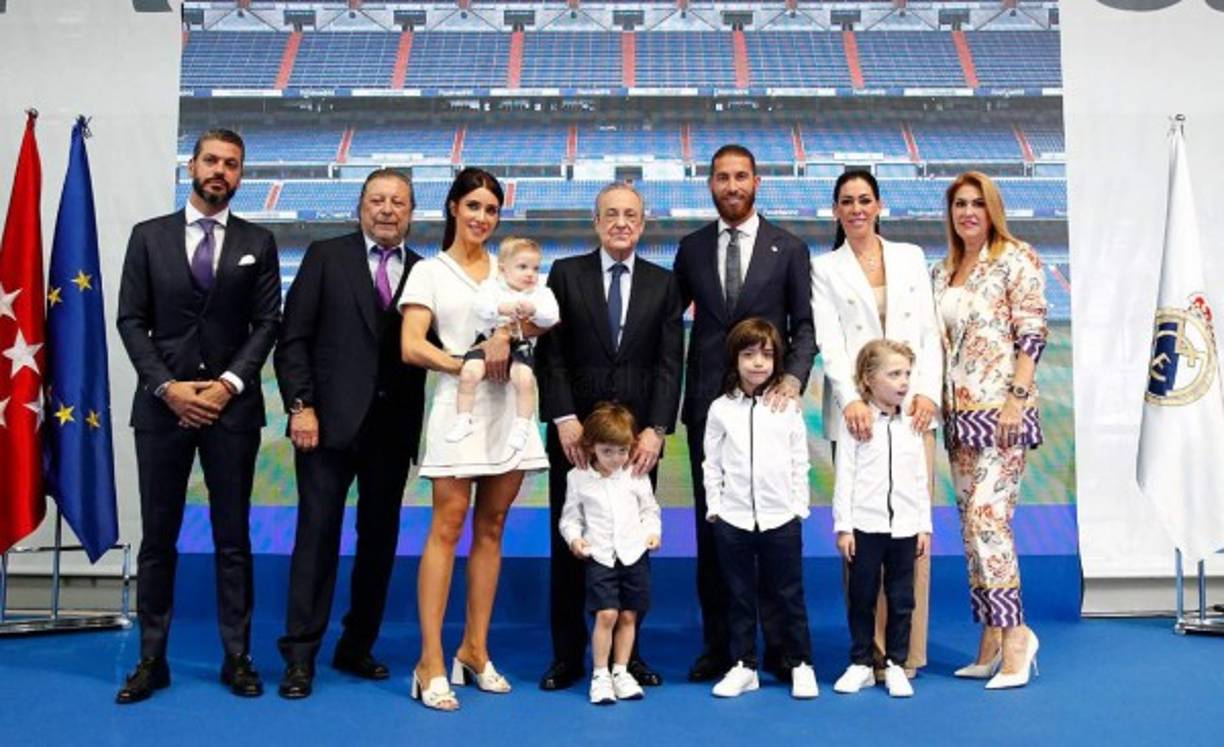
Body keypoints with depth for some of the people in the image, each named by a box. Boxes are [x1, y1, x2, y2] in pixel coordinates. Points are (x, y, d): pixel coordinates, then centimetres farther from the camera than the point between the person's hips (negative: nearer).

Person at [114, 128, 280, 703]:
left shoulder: (258, 242, 8)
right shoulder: (148, 236, 9)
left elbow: (268, 321, 2)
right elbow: (131, 320, 3)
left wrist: (230, 383, -10)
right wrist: (167, 386, -9)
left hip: (232, 405, 0)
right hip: (161, 404, 1)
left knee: (233, 538, 4)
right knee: (157, 537, 5)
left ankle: (237, 657, 11)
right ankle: (152, 660, 14)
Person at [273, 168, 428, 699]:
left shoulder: (424, 271, 8)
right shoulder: (326, 257, 3)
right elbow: (293, 338, -2)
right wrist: (300, 405, -9)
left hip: (393, 427, 3)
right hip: (330, 419, -3)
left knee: (380, 538, 9)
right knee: (318, 534, 0)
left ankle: (357, 647, 22)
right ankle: (300, 656, 9)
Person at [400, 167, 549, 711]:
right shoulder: (430, 272, 5)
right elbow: (411, 347, -4)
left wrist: (507, 333, -12)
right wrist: (467, 365, -12)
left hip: (509, 408, 4)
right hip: (458, 407, -4)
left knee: (491, 528, 7)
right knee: (447, 527, -8)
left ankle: (475, 651, 16)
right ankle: (431, 663, -3)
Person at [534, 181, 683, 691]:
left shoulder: (663, 284, 9)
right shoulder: (566, 274, 6)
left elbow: (670, 362, 2)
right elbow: (549, 352, -1)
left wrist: (657, 429, -8)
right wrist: (564, 418, -11)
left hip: (640, 433, 1)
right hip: (575, 430, -1)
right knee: (569, 540, 4)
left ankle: (628, 653, 16)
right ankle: (567, 655, 14)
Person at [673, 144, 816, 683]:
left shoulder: (788, 249, 6)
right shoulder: (692, 248, 11)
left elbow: (804, 325, 3)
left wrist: (793, 377, -13)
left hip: (768, 401, -2)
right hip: (708, 403, 2)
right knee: (711, 525, 5)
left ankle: (780, 646, 10)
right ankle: (717, 646, 13)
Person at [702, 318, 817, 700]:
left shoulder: (788, 408, 2)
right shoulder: (721, 409, 2)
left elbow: (799, 463, 5)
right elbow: (711, 464, 5)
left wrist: (799, 506, 1)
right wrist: (714, 507, 0)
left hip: (781, 518, -1)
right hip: (733, 519, 1)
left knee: (788, 595, 7)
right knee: (740, 596, 10)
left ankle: (801, 664, 20)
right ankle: (743, 666, 20)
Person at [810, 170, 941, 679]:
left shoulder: (910, 257, 17)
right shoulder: (825, 269, 10)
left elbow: (929, 332, 11)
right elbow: (829, 342, -2)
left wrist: (928, 392, -4)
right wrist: (851, 399, -18)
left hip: (912, 407, 2)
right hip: (856, 411, -2)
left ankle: (908, 649, 6)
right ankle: (869, 648, 4)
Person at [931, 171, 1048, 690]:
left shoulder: (1016, 260, -3)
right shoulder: (942, 272, 15)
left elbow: (1032, 335, -10)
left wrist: (1016, 399, -17)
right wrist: (937, 402, 12)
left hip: (999, 410, -7)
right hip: (957, 413, 7)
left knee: (987, 516, -15)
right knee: (973, 523, 7)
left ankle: (1014, 634, -4)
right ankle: (992, 643, 14)